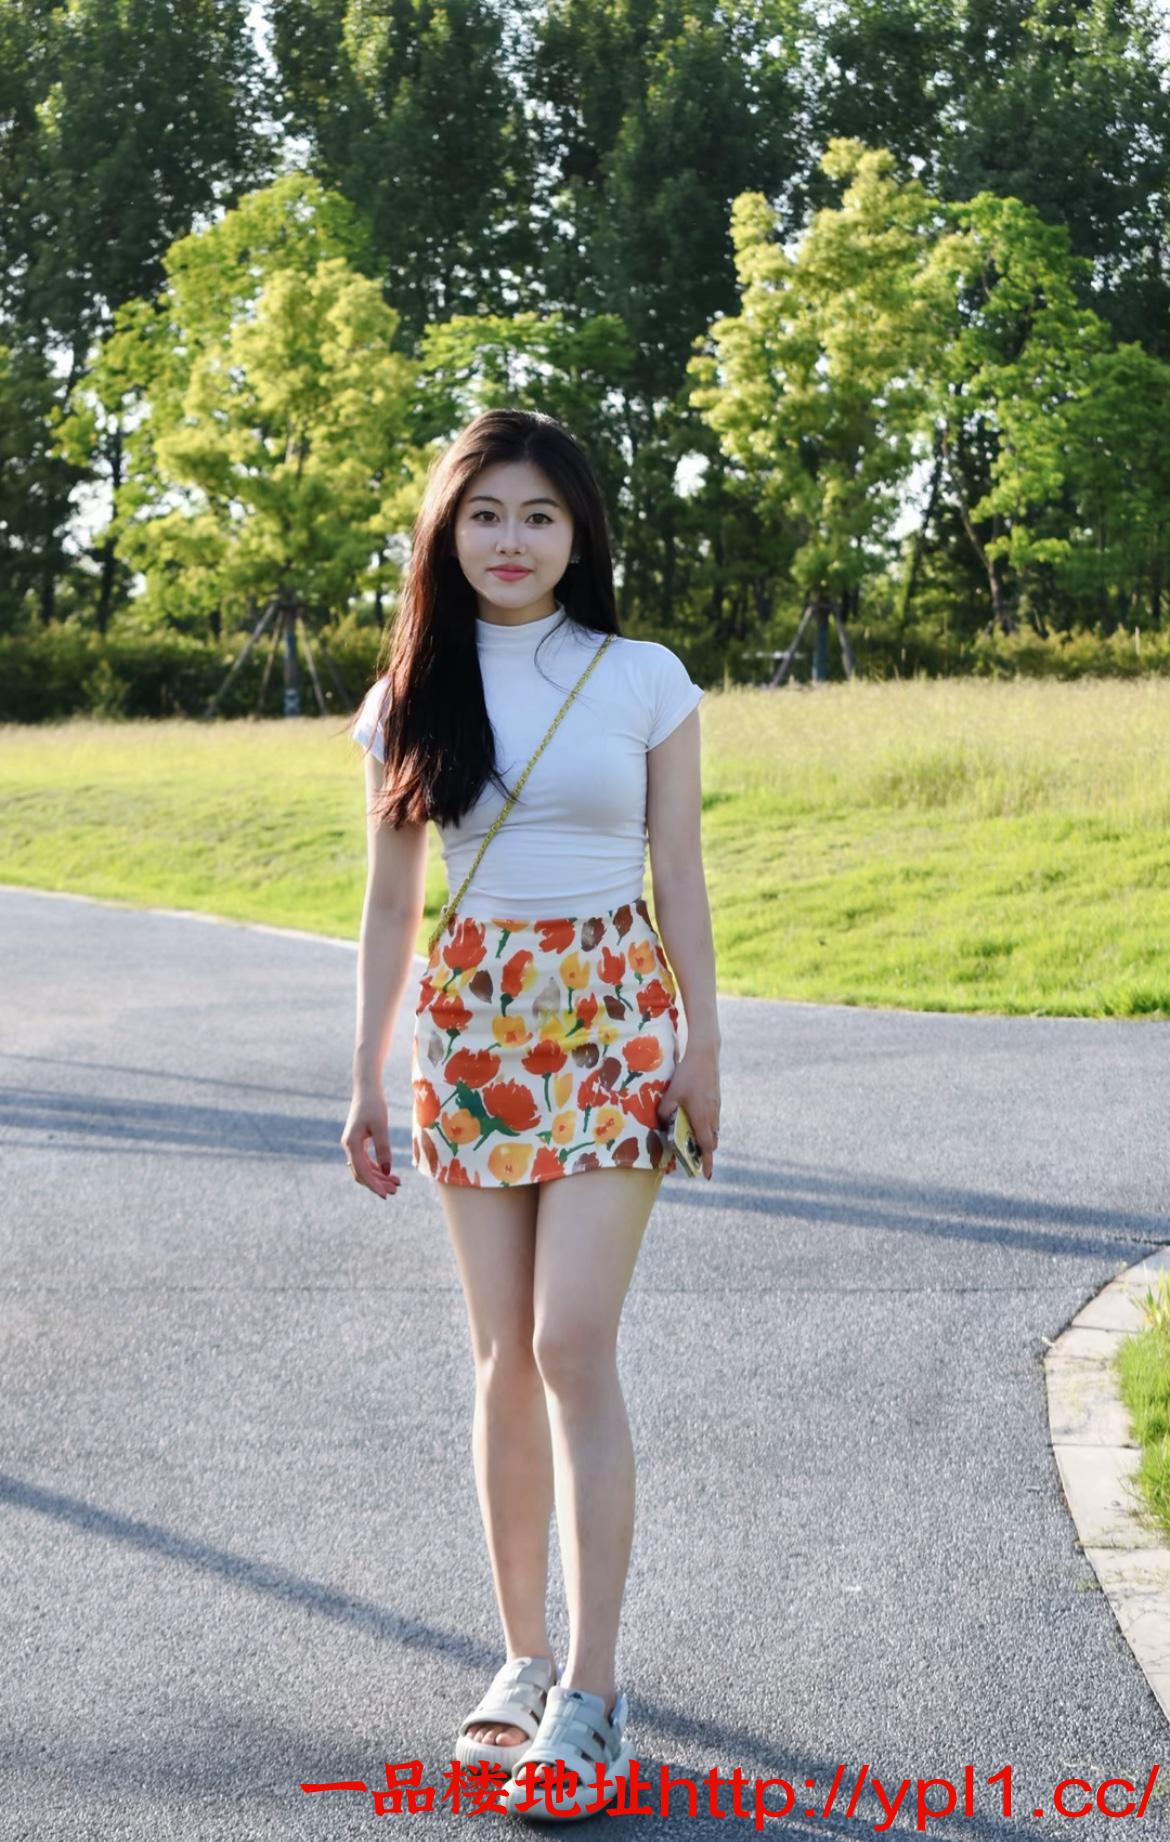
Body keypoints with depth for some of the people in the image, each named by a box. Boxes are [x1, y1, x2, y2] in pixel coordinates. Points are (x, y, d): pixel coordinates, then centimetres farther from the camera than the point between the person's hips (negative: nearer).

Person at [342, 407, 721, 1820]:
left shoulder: (645, 679, 0)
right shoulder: (410, 699, 6)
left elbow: (680, 878, 3)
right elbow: (390, 903, 9)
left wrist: (701, 1048, -2)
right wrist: (368, 1080, 8)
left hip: (612, 1019, -3)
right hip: (473, 1026, 3)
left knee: (572, 1345, -12)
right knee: (505, 1359, 5)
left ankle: (591, 1694, -8)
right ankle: (524, 1661, 16)